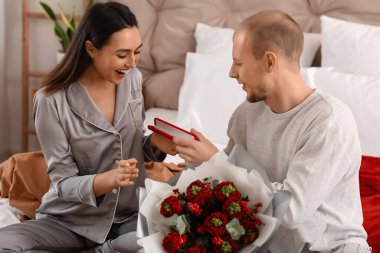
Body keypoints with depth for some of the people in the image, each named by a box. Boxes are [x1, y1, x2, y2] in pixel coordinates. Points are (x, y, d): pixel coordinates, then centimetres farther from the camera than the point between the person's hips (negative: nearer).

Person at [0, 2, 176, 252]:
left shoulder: (132, 79, -3)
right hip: (70, 220, -2)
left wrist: (156, 143, -12)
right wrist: (110, 179, -34)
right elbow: (64, 183, -15)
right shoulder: (52, 100, -17)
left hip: (129, 215, 2)